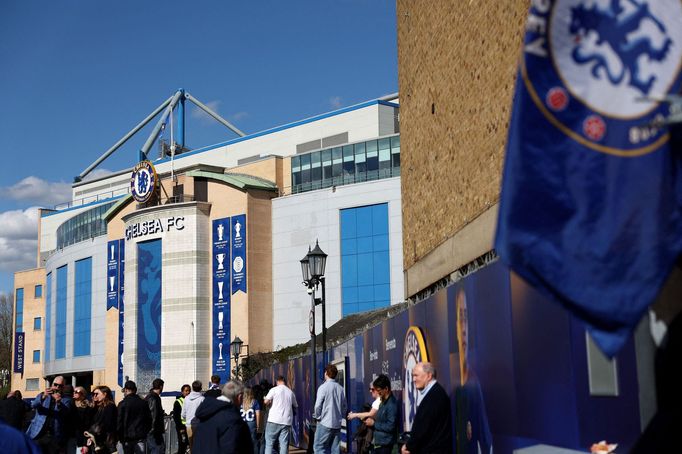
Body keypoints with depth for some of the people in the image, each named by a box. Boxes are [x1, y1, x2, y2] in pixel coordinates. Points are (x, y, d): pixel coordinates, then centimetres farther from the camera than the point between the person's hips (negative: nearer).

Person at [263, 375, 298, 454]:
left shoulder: (274, 389, 0)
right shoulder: (291, 392, 10)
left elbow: (266, 401, -8)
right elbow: (295, 406, 19)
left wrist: (271, 402, 13)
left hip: (274, 420, -3)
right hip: (286, 421, 3)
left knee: (269, 443, 4)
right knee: (284, 444, 3)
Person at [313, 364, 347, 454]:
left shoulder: (323, 387, -10)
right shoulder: (340, 388, 7)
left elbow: (318, 406, -11)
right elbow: (344, 406, 11)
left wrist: (317, 416, 4)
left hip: (325, 423, -6)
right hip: (337, 424, 6)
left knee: (319, 447, 0)